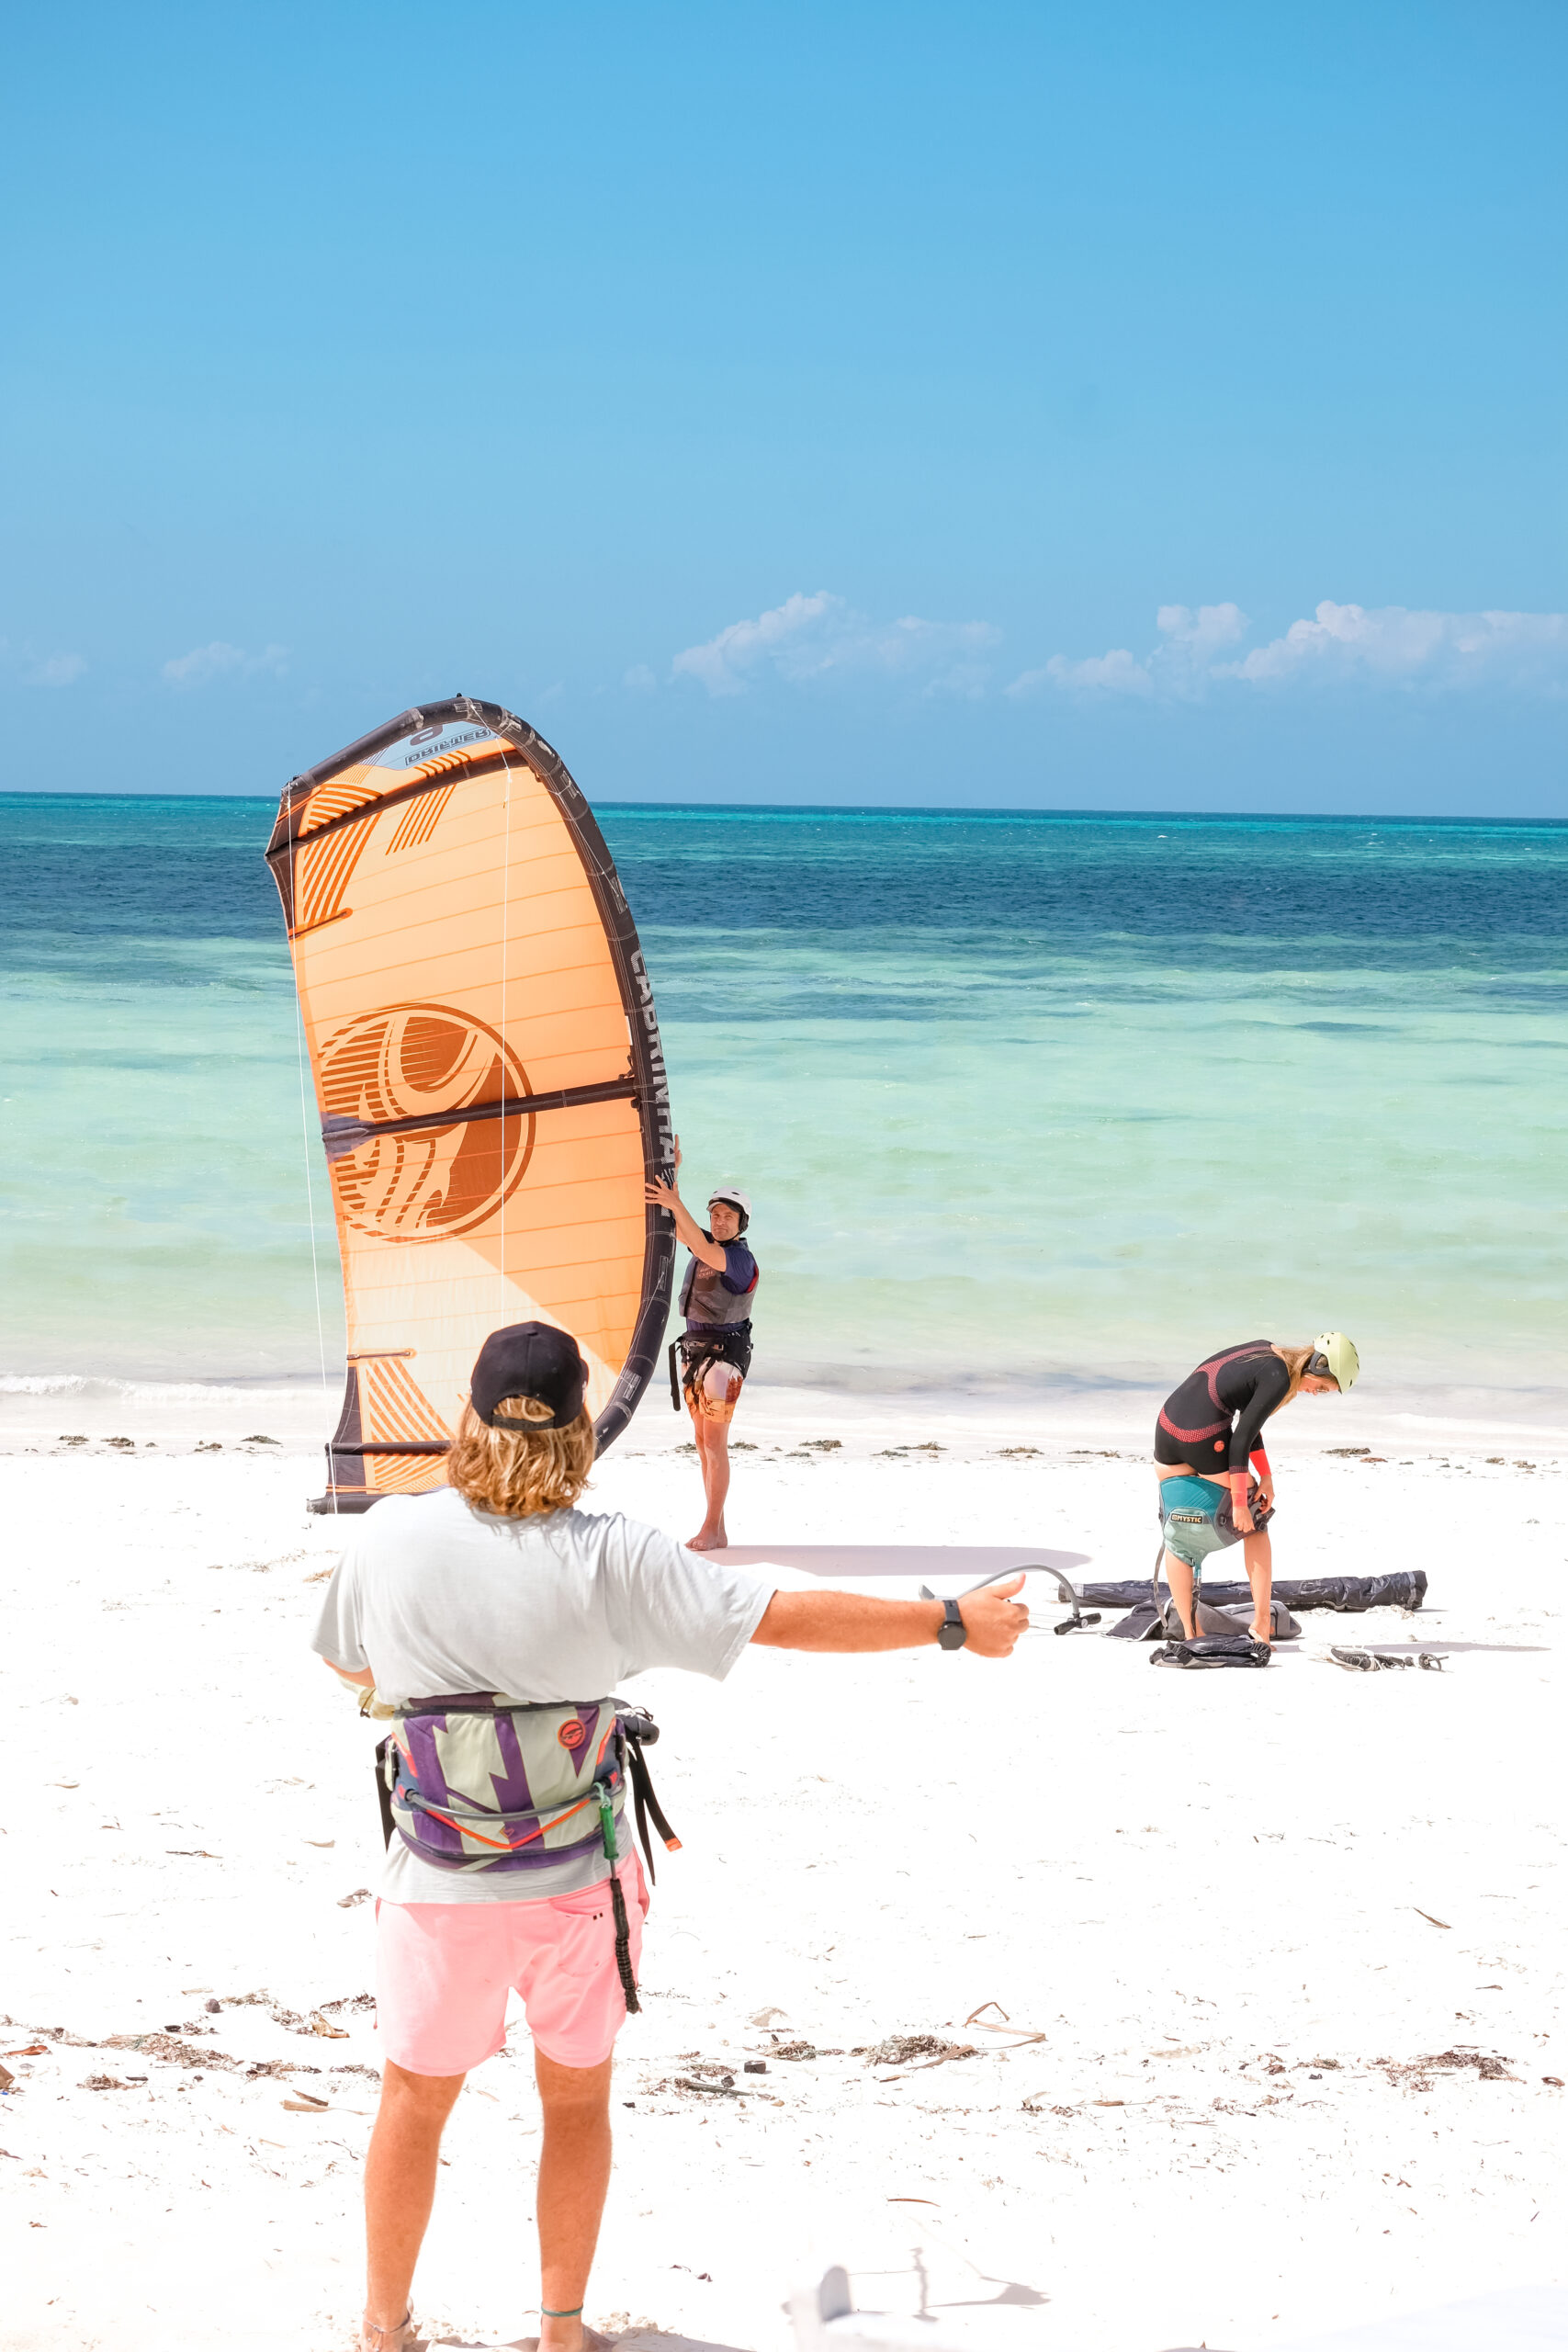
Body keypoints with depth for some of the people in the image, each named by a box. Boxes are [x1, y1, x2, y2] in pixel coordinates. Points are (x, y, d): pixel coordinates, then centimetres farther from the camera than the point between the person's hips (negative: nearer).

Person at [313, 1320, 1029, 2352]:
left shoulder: (389, 1537, -13)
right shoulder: (609, 1558, -17)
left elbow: (354, 1667, 6)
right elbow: (790, 1618, -15)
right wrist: (953, 1624, -6)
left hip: (441, 1889, 1)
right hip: (581, 1884, 0)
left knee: (415, 2103, 20)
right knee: (577, 2100, 21)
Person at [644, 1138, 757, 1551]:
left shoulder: (741, 1260, -16)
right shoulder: (707, 1244, 9)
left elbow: (702, 1250, -33)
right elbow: (674, 1223, 7)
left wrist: (676, 1204, -42)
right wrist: (672, 1171, -7)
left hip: (725, 1351, -9)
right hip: (694, 1349, 9)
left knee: (714, 1443, -10)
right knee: (703, 1443, 9)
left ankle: (710, 1530, -9)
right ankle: (717, 1531, 12)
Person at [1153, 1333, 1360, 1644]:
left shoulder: (1264, 1352, 14)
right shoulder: (1278, 1378, -11)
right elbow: (1240, 1440, -13)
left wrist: (1265, 1475, 15)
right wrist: (1239, 1504, -8)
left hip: (1168, 1427, 8)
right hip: (1205, 1439, -8)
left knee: (1176, 1535, 16)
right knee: (1254, 1525, 12)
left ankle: (1189, 1633, 17)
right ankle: (1262, 1621, 13)